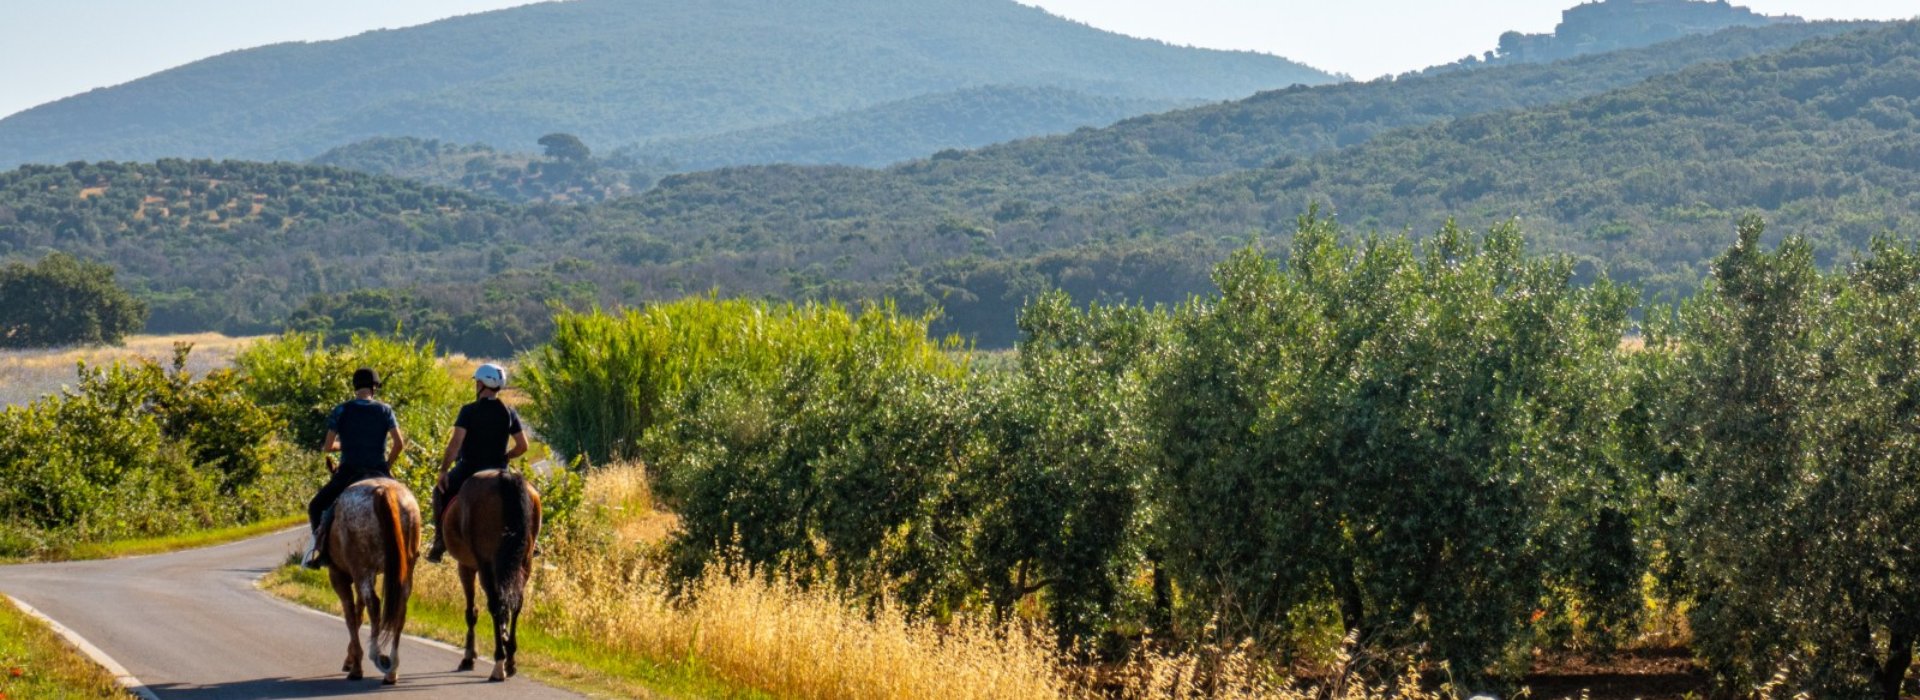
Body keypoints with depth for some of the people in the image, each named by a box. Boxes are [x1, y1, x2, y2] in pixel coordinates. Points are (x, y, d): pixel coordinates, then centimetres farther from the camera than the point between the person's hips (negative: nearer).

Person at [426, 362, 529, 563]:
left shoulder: (469, 411, -10)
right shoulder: (509, 413, 1)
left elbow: (455, 442, -18)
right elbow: (522, 446, 2)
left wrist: (443, 470, -10)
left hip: (468, 469, -3)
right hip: (498, 471, 3)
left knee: (440, 493, 22)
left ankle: (440, 543, 13)